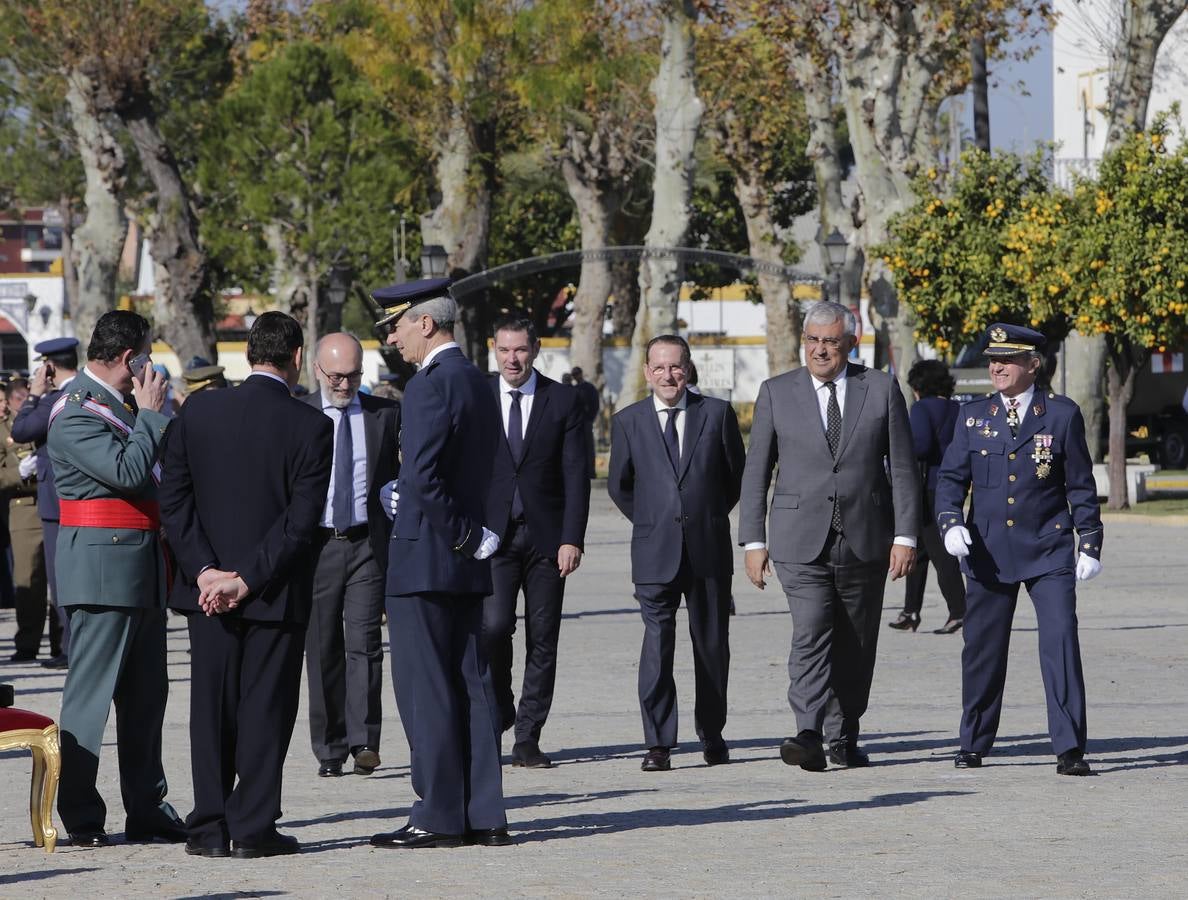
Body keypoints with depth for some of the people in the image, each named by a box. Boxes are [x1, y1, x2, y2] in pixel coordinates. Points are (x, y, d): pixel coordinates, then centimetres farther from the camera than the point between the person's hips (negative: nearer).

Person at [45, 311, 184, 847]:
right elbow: (126, 470, -23)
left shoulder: (121, 405, 15)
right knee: (90, 691, -5)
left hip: (142, 565, 9)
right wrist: (150, 414, -13)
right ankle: (79, 817, -1)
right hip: (103, 567, -9)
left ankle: (148, 809, 18)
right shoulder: (75, 413, -13)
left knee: (145, 693, 12)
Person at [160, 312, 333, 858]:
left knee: (212, 709, 9)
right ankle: (252, 829, 2)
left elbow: (174, 497, -4)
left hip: (207, 589, 3)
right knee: (266, 710, 4)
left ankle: (209, 828, 9)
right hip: (278, 591, -3)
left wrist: (206, 571, -7)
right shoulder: (310, 426, -9)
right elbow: (301, 520, -14)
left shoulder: (197, 411, -1)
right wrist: (248, 581, -12)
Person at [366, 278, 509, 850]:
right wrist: (466, 534, 13)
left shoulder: (431, 384, -15)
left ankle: (440, 818, -3)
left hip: (425, 559, -9)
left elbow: (422, 475, -23)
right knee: (470, 685, 9)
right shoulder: (477, 383, 15)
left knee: (425, 690, -5)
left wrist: (460, 537, -14)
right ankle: (483, 816, 10)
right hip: (467, 565, 9)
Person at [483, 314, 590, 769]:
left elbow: (576, 475, 1)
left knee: (543, 638, 0)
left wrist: (572, 539, -7)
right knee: (493, 626, -16)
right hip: (492, 534, 0)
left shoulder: (563, 401, 4)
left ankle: (527, 738, 6)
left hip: (546, 536, 1)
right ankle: (499, 709, 8)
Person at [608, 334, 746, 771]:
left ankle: (712, 735, 23)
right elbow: (619, 485, 15)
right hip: (655, 553, -1)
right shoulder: (629, 422, 4)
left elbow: (738, 474, 13)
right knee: (657, 645, -10)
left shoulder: (717, 414, 3)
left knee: (712, 644, 8)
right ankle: (658, 743, -11)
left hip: (709, 550, 1)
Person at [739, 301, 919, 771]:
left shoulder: (881, 389, 4)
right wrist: (753, 540, 0)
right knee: (810, 634, -17)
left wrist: (905, 536, -3)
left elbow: (903, 468, 3)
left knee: (856, 646, 7)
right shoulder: (776, 393, 4)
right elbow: (756, 472, 6)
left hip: (864, 538, 2)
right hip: (801, 542, -1)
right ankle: (809, 737, -27)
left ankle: (844, 736, 20)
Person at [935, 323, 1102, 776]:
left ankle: (1069, 748, -10)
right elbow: (951, 477, 6)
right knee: (982, 649, 7)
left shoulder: (1062, 415, 0)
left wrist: (1089, 543, 1)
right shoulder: (973, 415, 6)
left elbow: (1081, 486, 4)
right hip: (988, 551, 2)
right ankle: (973, 745, 22)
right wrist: (950, 522, -11)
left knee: (1061, 640, -13)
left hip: (1048, 550, -2)